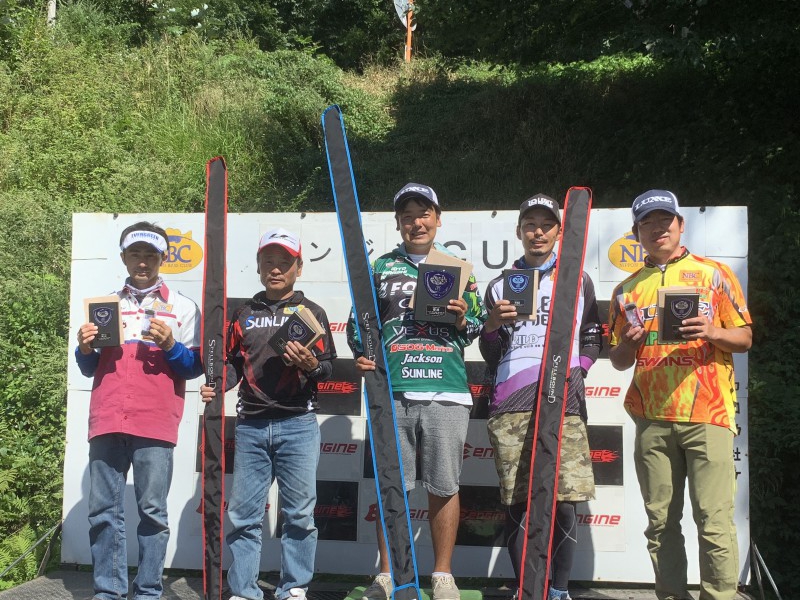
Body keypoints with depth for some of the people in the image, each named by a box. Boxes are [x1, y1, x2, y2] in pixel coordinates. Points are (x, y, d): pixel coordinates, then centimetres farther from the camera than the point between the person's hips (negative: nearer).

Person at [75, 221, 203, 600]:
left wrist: (171, 346, -12)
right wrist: (85, 349, -1)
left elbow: (194, 367, 5)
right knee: (104, 511, 3)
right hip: (107, 421, 3)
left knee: (152, 511, -2)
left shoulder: (182, 307, 10)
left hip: (155, 424, -3)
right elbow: (90, 369, 19)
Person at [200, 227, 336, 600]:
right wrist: (216, 385, -3)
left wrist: (312, 364, -18)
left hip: (298, 425, -2)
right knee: (242, 514, 4)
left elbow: (329, 367, 3)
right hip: (250, 426, 3)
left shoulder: (311, 312, 8)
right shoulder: (244, 314, 16)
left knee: (299, 513, 1)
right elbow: (233, 362, 16)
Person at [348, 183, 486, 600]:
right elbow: (358, 322, 11)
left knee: (443, 487, 3)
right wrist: (362, 355, -6)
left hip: (446, 393, 0)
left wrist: (462, 321, -6)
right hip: (392, 391, 0)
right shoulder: (380, 268, 14)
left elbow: (480, 325, 15)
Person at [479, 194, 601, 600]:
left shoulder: (578, 280, 16)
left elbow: (591, 340, 17)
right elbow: (490, 355, 16)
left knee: (563, 502, -5)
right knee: (516, 502, 0)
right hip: (511, 403, 1)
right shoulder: (500, 285, 18)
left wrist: (574, 370, 0)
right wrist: (491, 327, -4)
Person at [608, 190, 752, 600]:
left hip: (708, 415, -3)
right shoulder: (627, 290, 15)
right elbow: (618, 361, 17)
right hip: (652, 419, 3)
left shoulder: (714, 274, 8)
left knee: (714, 521, -6)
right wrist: (628, 345, -6)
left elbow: (744, 338, 6)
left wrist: (714, 332, -15)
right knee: (661, 523, 6)